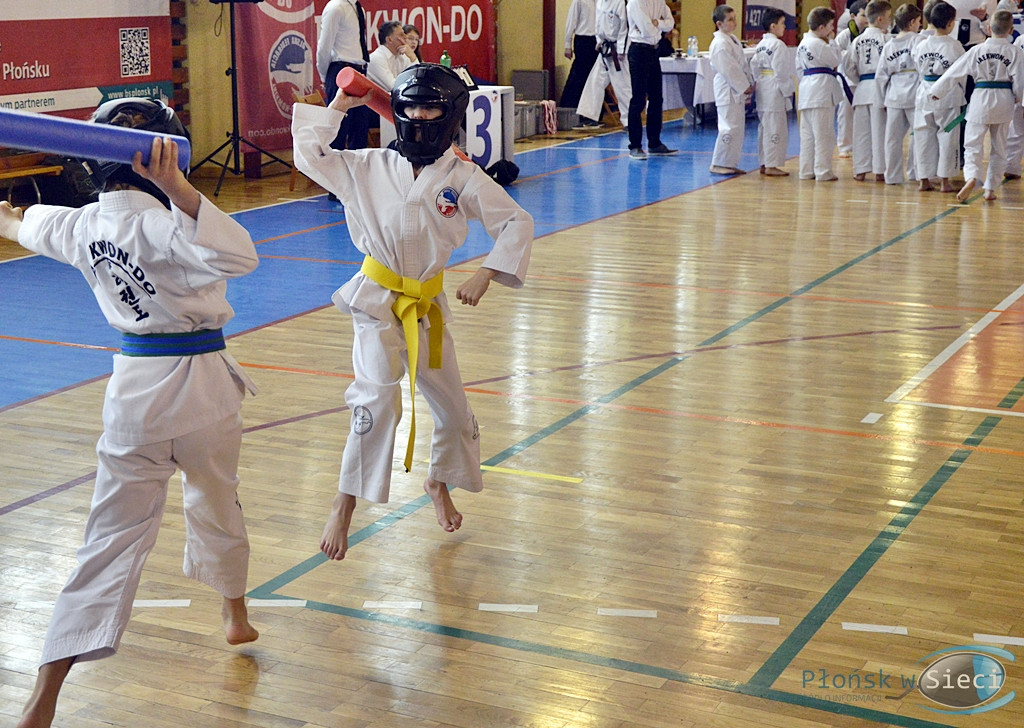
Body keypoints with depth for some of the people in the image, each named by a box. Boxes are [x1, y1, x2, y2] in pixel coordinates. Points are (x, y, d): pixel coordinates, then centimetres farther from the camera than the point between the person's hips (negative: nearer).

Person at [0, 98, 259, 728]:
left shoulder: (82, 224, 0)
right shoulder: (159, 224, -22)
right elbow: (239, 256, -38)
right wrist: (177, 188, -40)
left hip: (133, 389, 4)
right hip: (202, 384, -4)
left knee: (115, 535, 5)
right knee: (217, 503, 23)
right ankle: (235, 614, 49)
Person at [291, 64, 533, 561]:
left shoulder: (462, 178, -6)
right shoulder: (369, 168, -3)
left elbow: (517, 223, -3)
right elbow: (308, 155, 1)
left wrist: (486, 274, -13)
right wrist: (337, 108, -5)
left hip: (427, 305, 2)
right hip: (378, 301, -2)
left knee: (452, 405, 13)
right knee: (378, 397, -21)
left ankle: (439, 483, 43)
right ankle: (345, 504, -8)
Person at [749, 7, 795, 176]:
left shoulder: (760, 45, 11)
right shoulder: (778, 45, -15)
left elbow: (754, 65, 12)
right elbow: (781, 71, -18)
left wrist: (758, 82, 17)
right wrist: (788, 90, -10)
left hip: (762, 90, 9)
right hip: (775, 91, -9)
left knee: (764, 127, 14)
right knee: (775, 128, -6)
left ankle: (764, 164, 20)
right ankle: (771, 165, -5)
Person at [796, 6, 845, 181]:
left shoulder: (803, 43, 13)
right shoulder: (819, 45, -15)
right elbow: (837, 59, -9)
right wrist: (831, 41, -2)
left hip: (806, 92, 9)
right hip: (821, 91, -9)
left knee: (807, 133, 12)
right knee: (823, 134, -5)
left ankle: (807, 170, 16)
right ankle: (823, 171, -3)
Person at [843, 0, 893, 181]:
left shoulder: (858, 40, 7)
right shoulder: (885, 39, -9)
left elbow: (848, 67, 8)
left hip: (862, 89, 5)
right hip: (879, 88, -5)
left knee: (861, 131, 8)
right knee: (879, 130, 0)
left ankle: (860, 170, 11)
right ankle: (880, 171, 4)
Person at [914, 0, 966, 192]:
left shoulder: (921, 45, 0)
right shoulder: (954, 46, -11)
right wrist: (960, 90, 17)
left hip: (925, 94, 4)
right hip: (948, 95, -4)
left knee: (924, 136, 10)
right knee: (947, 137, 5)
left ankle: (923, 180, 14)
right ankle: (944, 181, 7)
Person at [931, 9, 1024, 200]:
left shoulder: (977, 50, -4)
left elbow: (954, 72, 1)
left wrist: (937, 91, 12)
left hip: (980, 100, -1)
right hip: (1004, 102, 1)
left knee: (973, 145, 2)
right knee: (998, 148, 14)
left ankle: (971, 177, -25)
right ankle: (990, 188, 16)